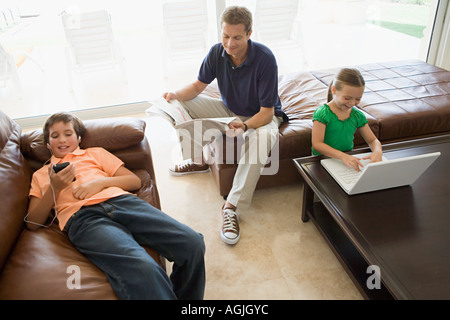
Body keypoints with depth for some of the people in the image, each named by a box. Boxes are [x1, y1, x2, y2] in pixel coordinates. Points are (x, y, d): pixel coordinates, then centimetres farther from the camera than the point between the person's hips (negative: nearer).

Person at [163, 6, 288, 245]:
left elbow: (266, 112, -26)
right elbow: (199, 85, -1)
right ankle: (198, 160, 7)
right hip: (229, 111, 5)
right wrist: (177, 95, -22)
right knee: (183, 104, -8)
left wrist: (244, 126, -45)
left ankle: (232, 205, -32)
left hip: (261, 116, -5)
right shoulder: (217, 52, -13)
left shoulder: (264, 59, -27)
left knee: (262, 137, -41)